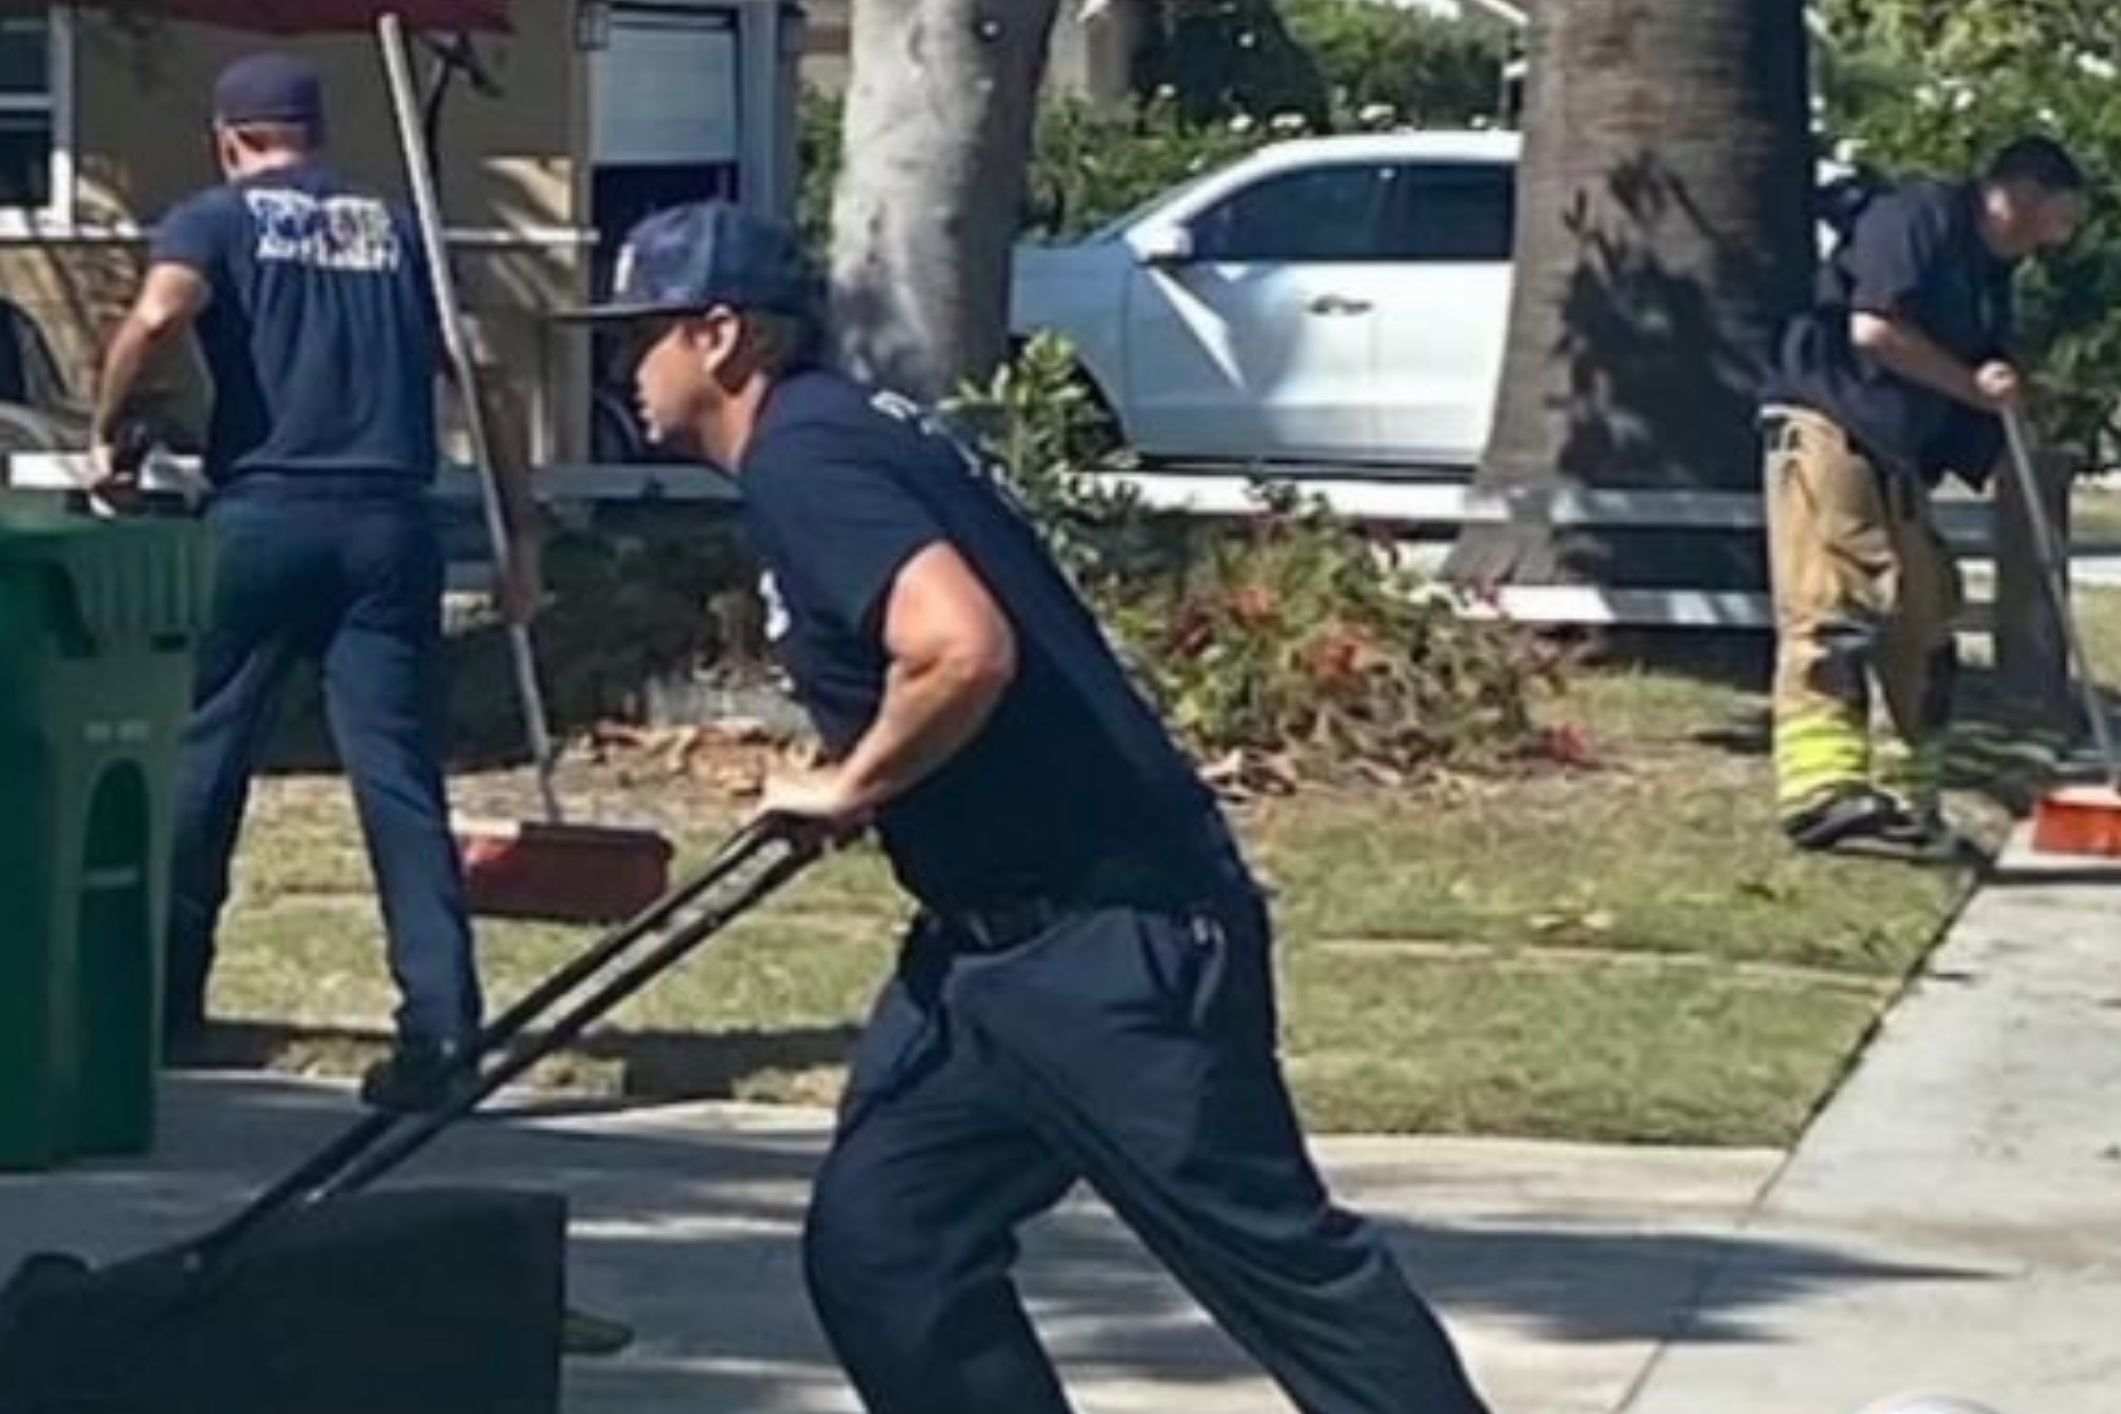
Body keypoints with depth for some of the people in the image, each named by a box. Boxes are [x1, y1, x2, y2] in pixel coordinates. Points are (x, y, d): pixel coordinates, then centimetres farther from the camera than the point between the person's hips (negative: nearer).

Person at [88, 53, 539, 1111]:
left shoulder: (216, 220, 6)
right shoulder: (397, 230, 18)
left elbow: (158, 314, -15)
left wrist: (106, 432, -3)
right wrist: (518, 530, 13)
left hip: (262, 516, -2)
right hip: (389, 523, 2)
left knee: (197, 763, 11)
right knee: (401, 776, 0)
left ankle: (162, 1005, 20)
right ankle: (441, 1025, -11)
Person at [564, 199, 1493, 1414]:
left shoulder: (804, 460, -15)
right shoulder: (839, 436, 16)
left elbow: (965, 651, -30)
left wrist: (849, 787, -13)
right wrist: (863, 784, 13)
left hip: (1116, 936, -11)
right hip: (997, 940, 11)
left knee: (1276, 1251, -6)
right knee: (878, 1248, 8)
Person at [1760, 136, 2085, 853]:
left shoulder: (1990, 278, 20)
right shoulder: (1918, 216, -8)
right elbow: (1874, 329, -19)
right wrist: (1973, 386, -12)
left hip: (1896, 456, 10)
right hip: (1826, 427, -10)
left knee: (1922, 626, 10)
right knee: (1831, 614, -19)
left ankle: (1910, 799, 17)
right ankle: (1821, 787, -28)